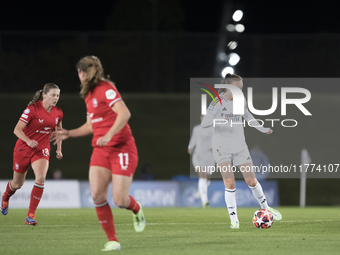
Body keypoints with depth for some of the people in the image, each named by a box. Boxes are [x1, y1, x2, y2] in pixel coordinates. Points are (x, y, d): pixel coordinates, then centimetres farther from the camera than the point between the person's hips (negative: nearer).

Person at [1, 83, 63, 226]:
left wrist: (59, 149, 13)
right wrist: (28, 141, -36)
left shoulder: (58, 113, -2)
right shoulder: (33, 109, -18)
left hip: (42, 150, 3)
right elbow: (17, 129, -20)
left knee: (40, 178, -24)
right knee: (18, 184, 12)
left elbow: (59, 130, 19)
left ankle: (31, 215, -18)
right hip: (23, 149, -3)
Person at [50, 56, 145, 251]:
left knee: (120, 200, -11)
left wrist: (108, 135, -32)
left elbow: (124, 113, -24)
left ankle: (137, 210, 26)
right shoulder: (89, 95, 16)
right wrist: (68, 134, 20)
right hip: (101, 150, 8)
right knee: (97, 195, -11)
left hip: (121, 147, -8)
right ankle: (113, 241, -3)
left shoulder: (106, 89, -12)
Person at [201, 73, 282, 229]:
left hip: (240, 147, 4)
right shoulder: (218, 102, -13)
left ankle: (265, 208, 28)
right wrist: (218, 119, -37)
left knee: (251, 181, 6)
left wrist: (263, 129, 28)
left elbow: (247, 116, 21)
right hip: (222, 148, -4)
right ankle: (234, 220, -3)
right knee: (230, 184, -11)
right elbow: (204, 123, -19)